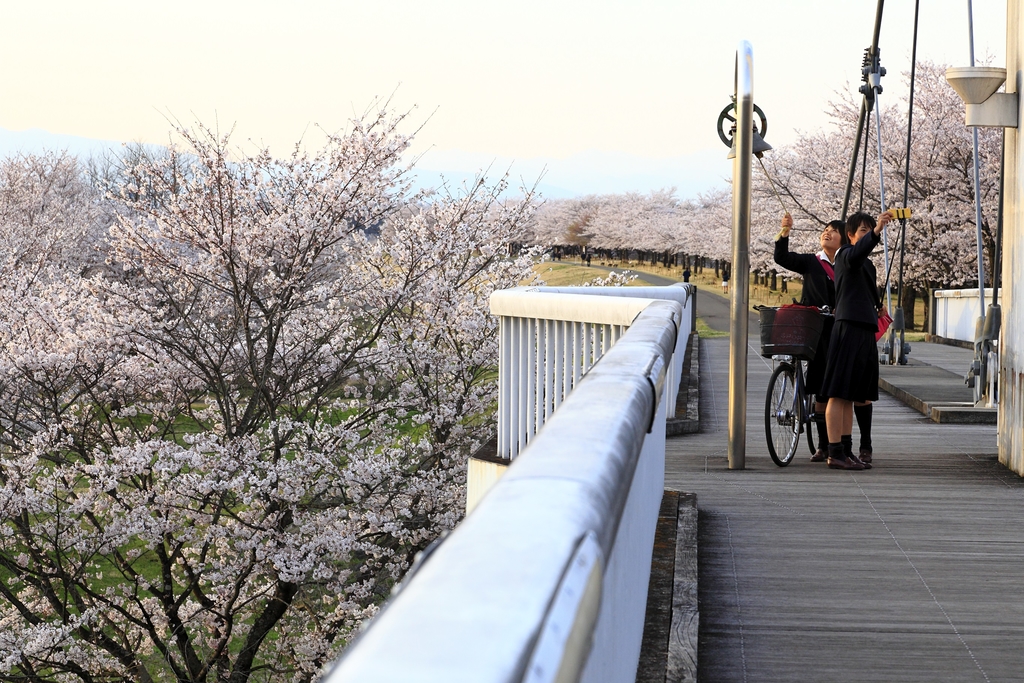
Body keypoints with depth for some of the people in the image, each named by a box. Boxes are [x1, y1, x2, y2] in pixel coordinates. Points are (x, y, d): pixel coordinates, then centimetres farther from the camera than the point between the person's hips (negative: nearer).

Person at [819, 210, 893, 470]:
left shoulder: (868, 264, 23)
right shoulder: (845, 255, -6)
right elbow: (856, 253, -31)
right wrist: (876, 232, -45)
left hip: (865, 333, 9)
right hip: (849, 329, -9)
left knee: (849, 397, 11)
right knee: (839, 394, -8)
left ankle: (846, 451, 13)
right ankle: (835, 453, -9)